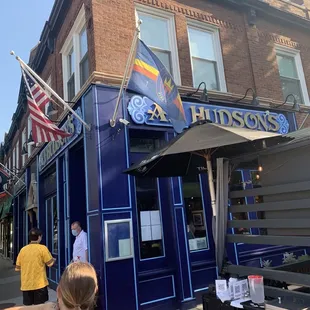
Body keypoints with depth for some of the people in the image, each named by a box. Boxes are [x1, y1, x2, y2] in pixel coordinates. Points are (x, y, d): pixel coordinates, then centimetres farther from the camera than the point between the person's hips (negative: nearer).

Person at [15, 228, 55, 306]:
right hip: (39, 284, -4)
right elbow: (50, 263, -7)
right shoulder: (42, 248, -10)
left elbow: (17, 268, 10)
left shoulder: (23, 249, 4)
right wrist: (53, 259, 14)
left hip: (26, 285, 4)